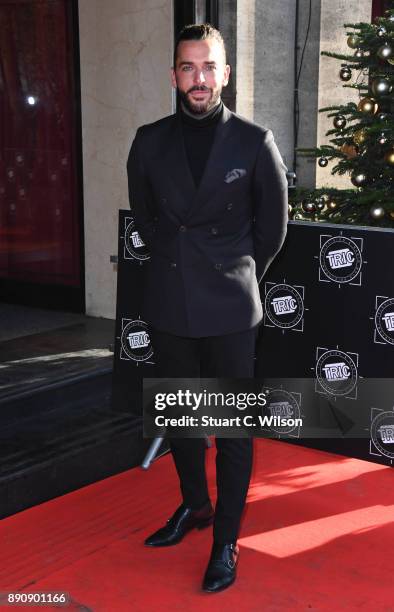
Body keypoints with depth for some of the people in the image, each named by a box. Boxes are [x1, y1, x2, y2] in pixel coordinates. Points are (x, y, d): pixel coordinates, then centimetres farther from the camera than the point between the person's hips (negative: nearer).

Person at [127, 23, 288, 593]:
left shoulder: (255, 142, -6)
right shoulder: (150, 141, 2)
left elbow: (273, 226, 4)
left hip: (229, 309, -3)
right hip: (168, 304, 4)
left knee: (234, 428, 4)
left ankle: (226, 540, 18)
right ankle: (194, 505, 38)